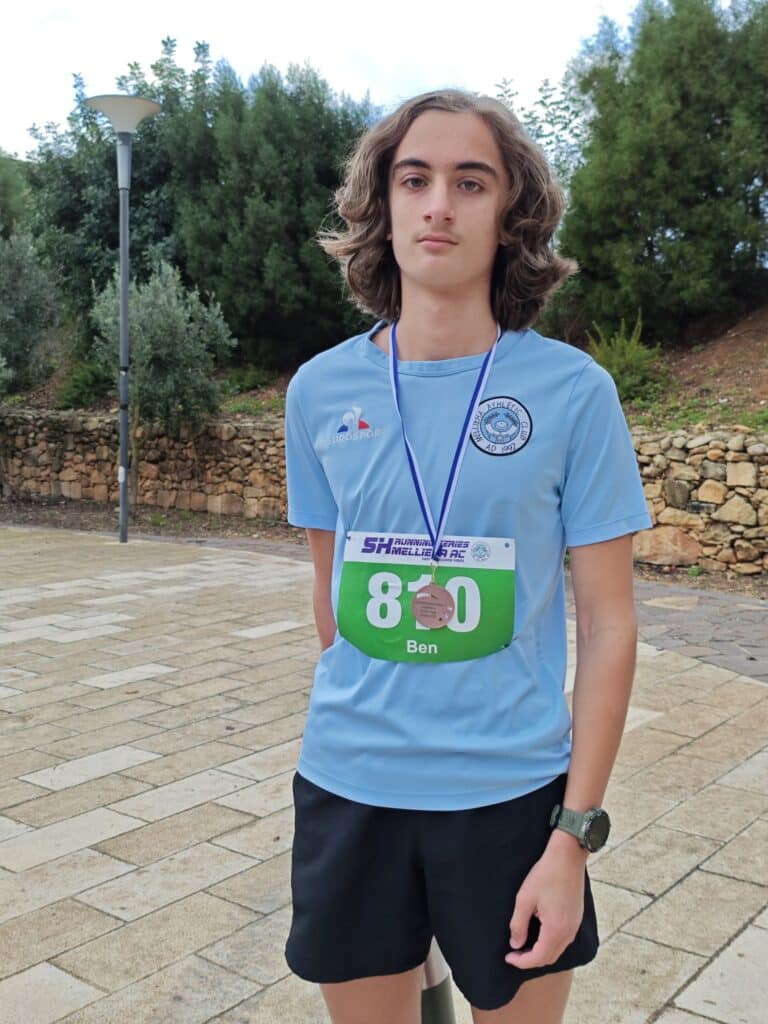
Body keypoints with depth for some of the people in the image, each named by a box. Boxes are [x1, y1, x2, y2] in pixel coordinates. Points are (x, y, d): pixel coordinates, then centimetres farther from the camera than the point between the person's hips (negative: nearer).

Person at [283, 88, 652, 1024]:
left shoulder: (573, 390, -9)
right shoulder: (320, 389, -1)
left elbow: (607, 625, -7)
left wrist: (575, 834, -9)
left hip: (512, 795, -2)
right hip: (346, 789, 3)